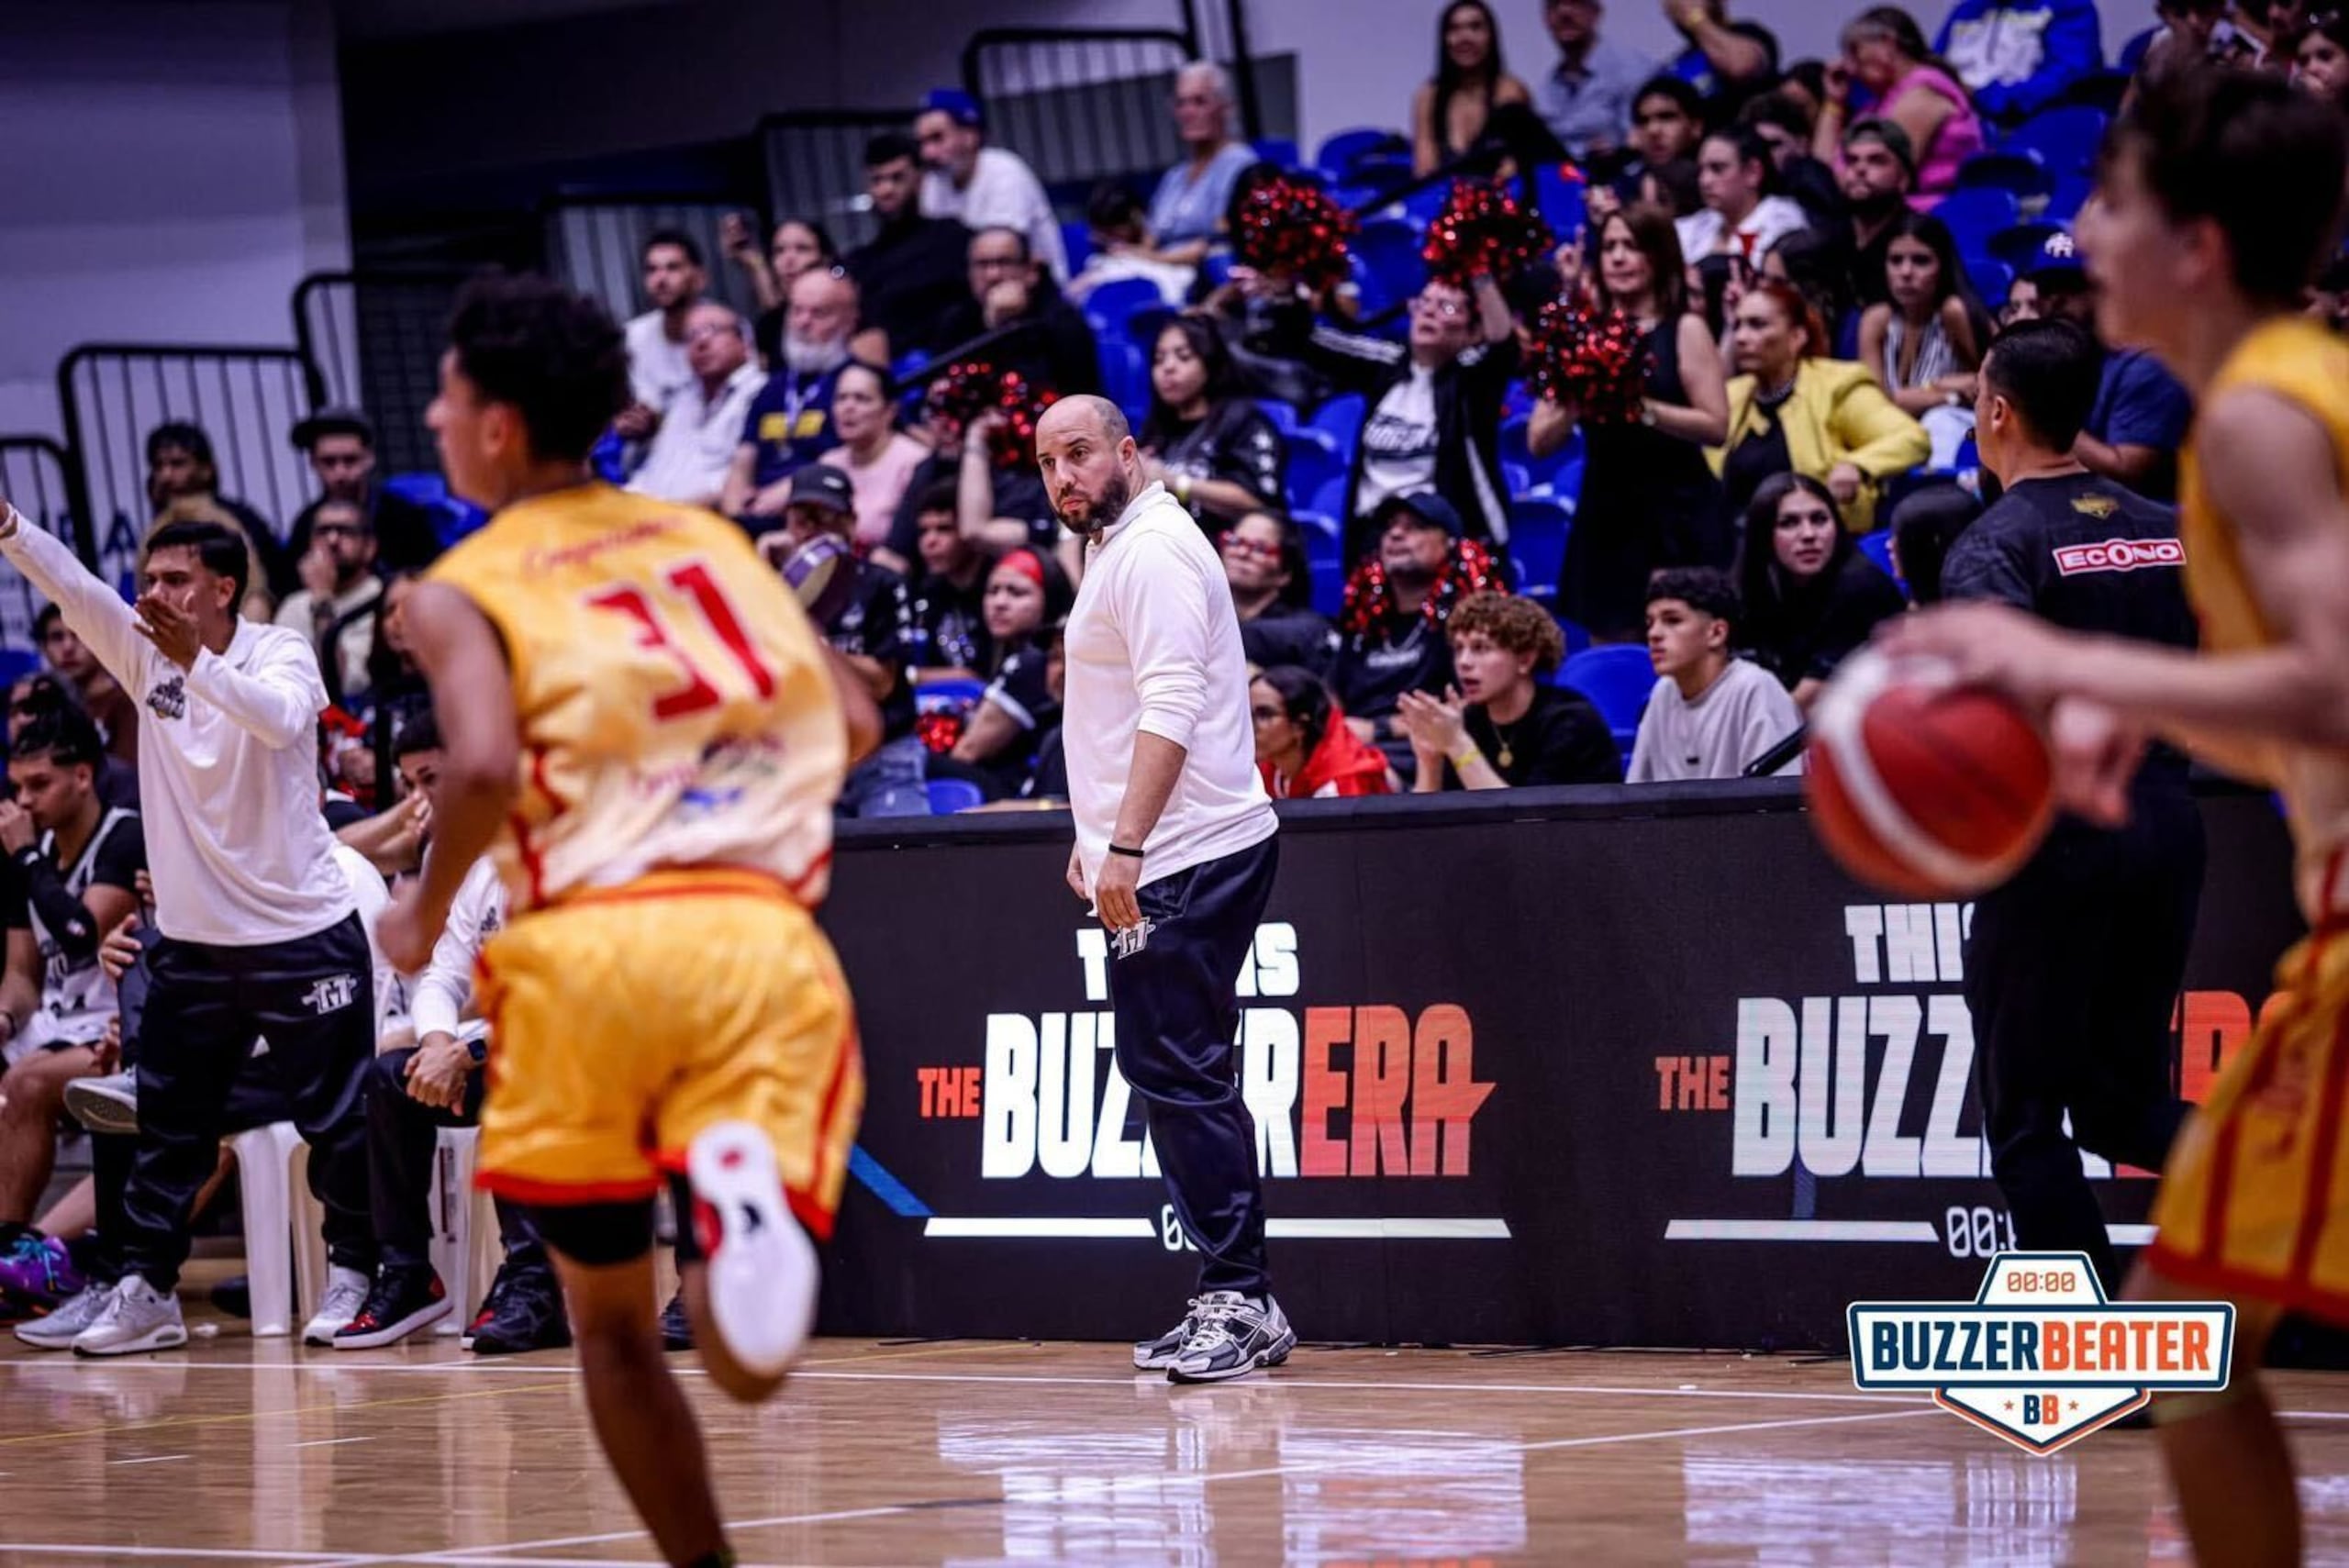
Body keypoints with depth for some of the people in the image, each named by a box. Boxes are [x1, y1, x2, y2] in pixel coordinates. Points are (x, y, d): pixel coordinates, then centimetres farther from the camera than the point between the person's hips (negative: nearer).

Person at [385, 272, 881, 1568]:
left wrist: (424, 912, 6)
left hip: (591, 943, -2)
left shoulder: (460, 592, 7)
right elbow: (854, 724, 16)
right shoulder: (710, 538, 22)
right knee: (748, 1356, -4)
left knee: (611, 1318, 18)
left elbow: (486, 766, -12)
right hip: (766, 938, 2)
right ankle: (742, 1190, -35)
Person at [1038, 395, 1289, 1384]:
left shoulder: (1153, 552, -12)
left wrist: (1127, 845, -26)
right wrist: (1095, 836, 25)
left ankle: (1239, 1297, -12)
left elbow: (1171, 707, -21)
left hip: (1189, 859, -11)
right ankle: (1231, 1303, 13)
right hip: (1155, 862, 11)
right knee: (1167, 1072, 10)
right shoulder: (1113, 551, 21)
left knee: (1182, 1073, -12)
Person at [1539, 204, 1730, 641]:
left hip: (1677, 520, -4)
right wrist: (1573, 407, -11)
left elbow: (1716, 426, -9)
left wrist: (1641, 408, -18)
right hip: (1604, 517, 4)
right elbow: (1539, 442, 8)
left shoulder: (1685, 331, 1)